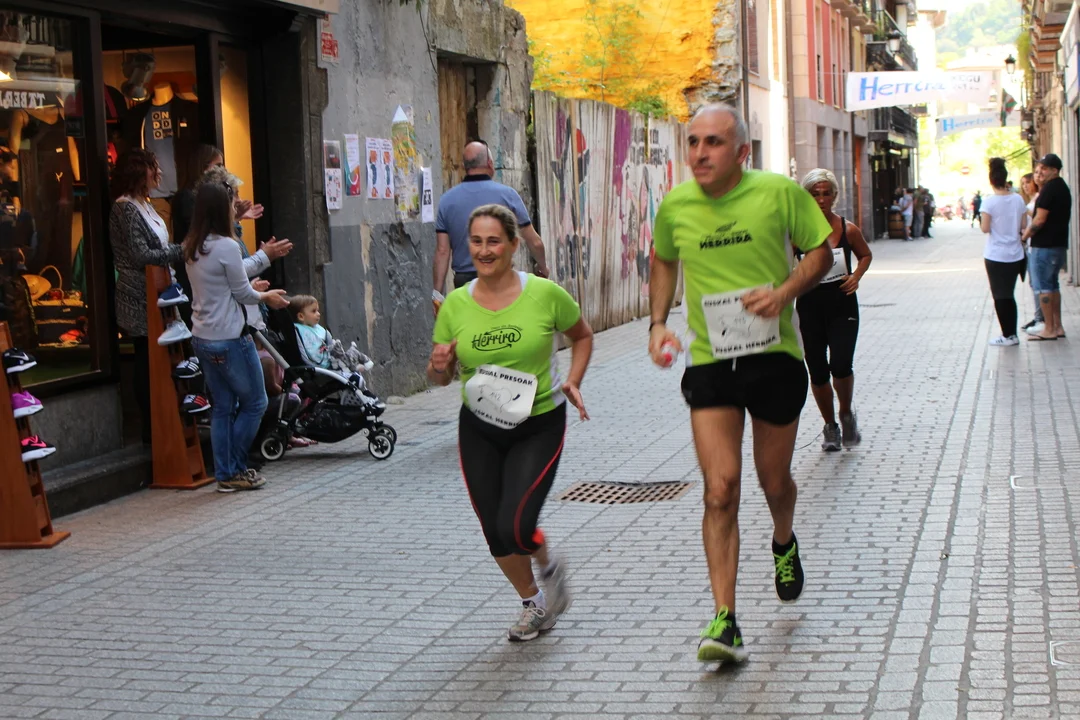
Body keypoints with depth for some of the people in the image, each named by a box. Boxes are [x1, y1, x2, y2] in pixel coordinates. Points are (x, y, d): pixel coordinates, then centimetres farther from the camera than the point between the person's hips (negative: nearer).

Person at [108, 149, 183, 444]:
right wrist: (180, 252, -16)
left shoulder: (144, 205, 14)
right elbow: (140, 256, -19)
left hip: (155, 296, 9)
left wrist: (181, 250, 5)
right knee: (147, 362, -3)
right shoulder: (126, 208, -14)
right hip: (140, 301, -9)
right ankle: (151, 429, 2)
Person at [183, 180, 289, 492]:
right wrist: (266, 296, 9)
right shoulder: (226, 246, -17)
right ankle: (234, 470, 7)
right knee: (254, 402, 6)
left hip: (202, 338, 8)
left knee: (222, 406, 13)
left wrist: (250, 287, 23)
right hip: (229, 338, -8)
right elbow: (242, 294, -9)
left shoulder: (191, 249, 8)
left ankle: (224, 474, 14)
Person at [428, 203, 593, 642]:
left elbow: (583, 335, 9)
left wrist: (573, 381, -5)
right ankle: (533, 604, 33)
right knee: (495, 535, 6)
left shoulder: (544, 294, -10)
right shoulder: (455, 305, -3)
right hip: (479, 429, 3)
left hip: (539, 426, -3)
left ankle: (550, 564, 19)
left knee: (515, 527, -17)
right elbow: (440, 378, 5)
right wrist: (439, 366, -17)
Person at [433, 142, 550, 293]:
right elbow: (535, 242, 1)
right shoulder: (506, 194, -3)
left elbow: (442, 251, 0)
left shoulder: (447, 200, 3)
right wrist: (543, 267, 21)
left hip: (463, 281, 3)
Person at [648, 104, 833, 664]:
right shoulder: (675, 207, -1)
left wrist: (785, 291, -16)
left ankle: (784, 544, 51)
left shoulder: (779, 193, -9)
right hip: (709, 363, 1)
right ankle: (725, 620, -10)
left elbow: (820, 252, 2)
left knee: (774, 480, 15)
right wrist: (658, 322, 6)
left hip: (775, 355, 0)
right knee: (720, 490, -11)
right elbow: (663, 261, 19)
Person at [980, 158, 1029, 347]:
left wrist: (981, 222, 5)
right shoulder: (1018, 199, 1)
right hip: (1015, 255, 5)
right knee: (1009, 295, 15)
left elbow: (985, 228, -16)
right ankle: (1012, 334, 16)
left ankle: (1007, 335, 4)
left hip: (996, 256, -5)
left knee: (1000, 296, 4)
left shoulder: (989, 202, -13)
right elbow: (1024, 225, 4)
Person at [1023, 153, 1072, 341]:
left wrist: (1025, 235, -5)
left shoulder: (1049, 189, -17)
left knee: (1043, 287, -4)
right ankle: (1057, 326, 19)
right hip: (1059, 243, 10)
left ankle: (1049, 329, -2)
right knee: (1052, 285, 17)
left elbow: (1040, 220, -20)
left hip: (1044, 245, -10)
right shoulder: (1062, 187, 14)